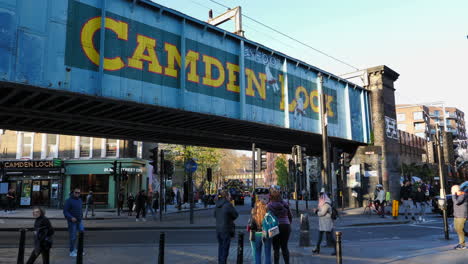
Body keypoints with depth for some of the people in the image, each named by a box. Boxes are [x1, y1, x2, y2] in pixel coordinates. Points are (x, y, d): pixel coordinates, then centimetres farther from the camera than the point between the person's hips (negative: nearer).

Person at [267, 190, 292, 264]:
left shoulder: (270, 205, -8)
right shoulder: (285, 204, 3)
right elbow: (290, 216, 8)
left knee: (276, 248, 8)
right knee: (284, 247, 16)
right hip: (286, 226, 3)